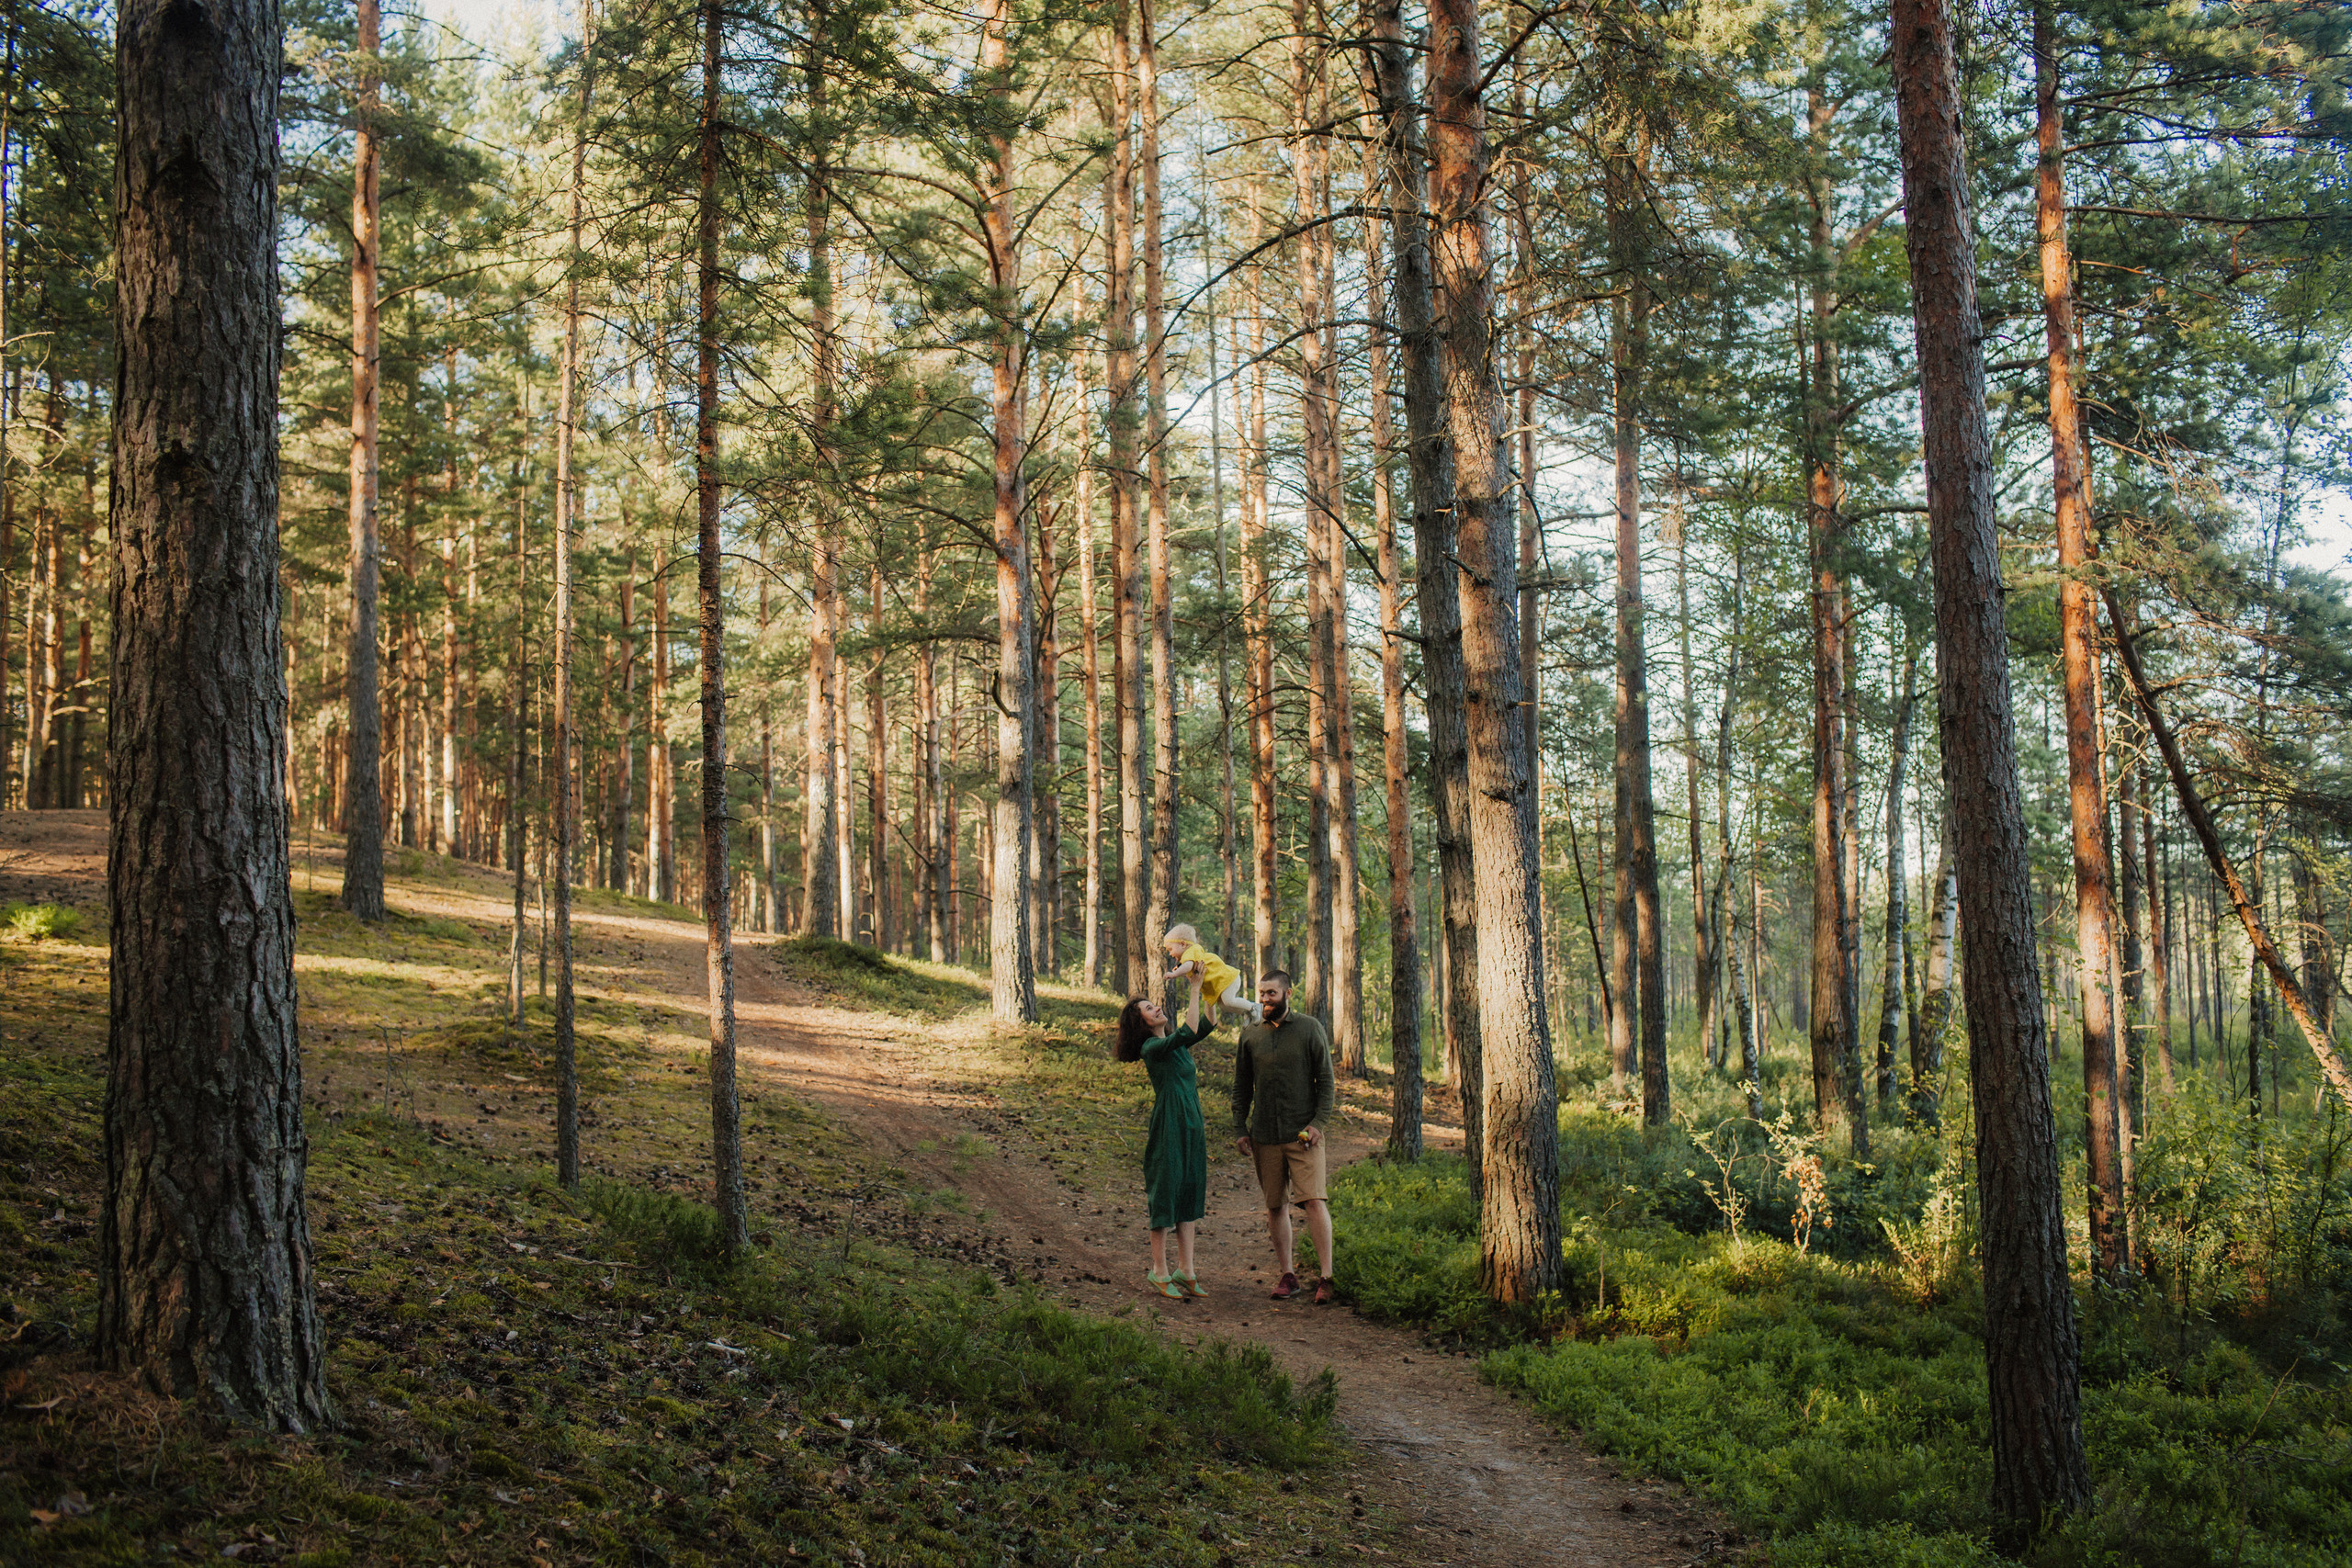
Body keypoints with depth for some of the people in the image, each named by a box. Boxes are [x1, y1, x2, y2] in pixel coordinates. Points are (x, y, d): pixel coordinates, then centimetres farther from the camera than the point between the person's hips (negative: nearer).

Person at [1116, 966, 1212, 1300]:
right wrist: (1195, 989, -23)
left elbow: (1208, 1026, 14)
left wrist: (1205, 988, 5)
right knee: (1165, 1196, -1)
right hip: (1169, 1127, -8)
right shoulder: (1152, 1048, -12)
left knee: (1189, 1195, 10)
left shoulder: (1175, 1044, 13)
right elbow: (1188, 1035, -27)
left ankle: (1185, 1271, 15)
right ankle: (1159, 1272, 7)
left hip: (1192, 1127, 8)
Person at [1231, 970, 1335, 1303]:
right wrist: (1239, 1128, 6)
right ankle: (1287, 1275, 14)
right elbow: (1242, 1087, 15)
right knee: (1275, 1205, 6)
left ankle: (1325, 1277, -7)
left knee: (1314, 1201, -12)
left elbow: (1325, 1081, 1)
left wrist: (1318, 1122, -10)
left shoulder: (1310, 1030, 1)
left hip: (1303, 1134, -3)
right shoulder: (1249, 1036, 9)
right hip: (1265, 1135, 3)